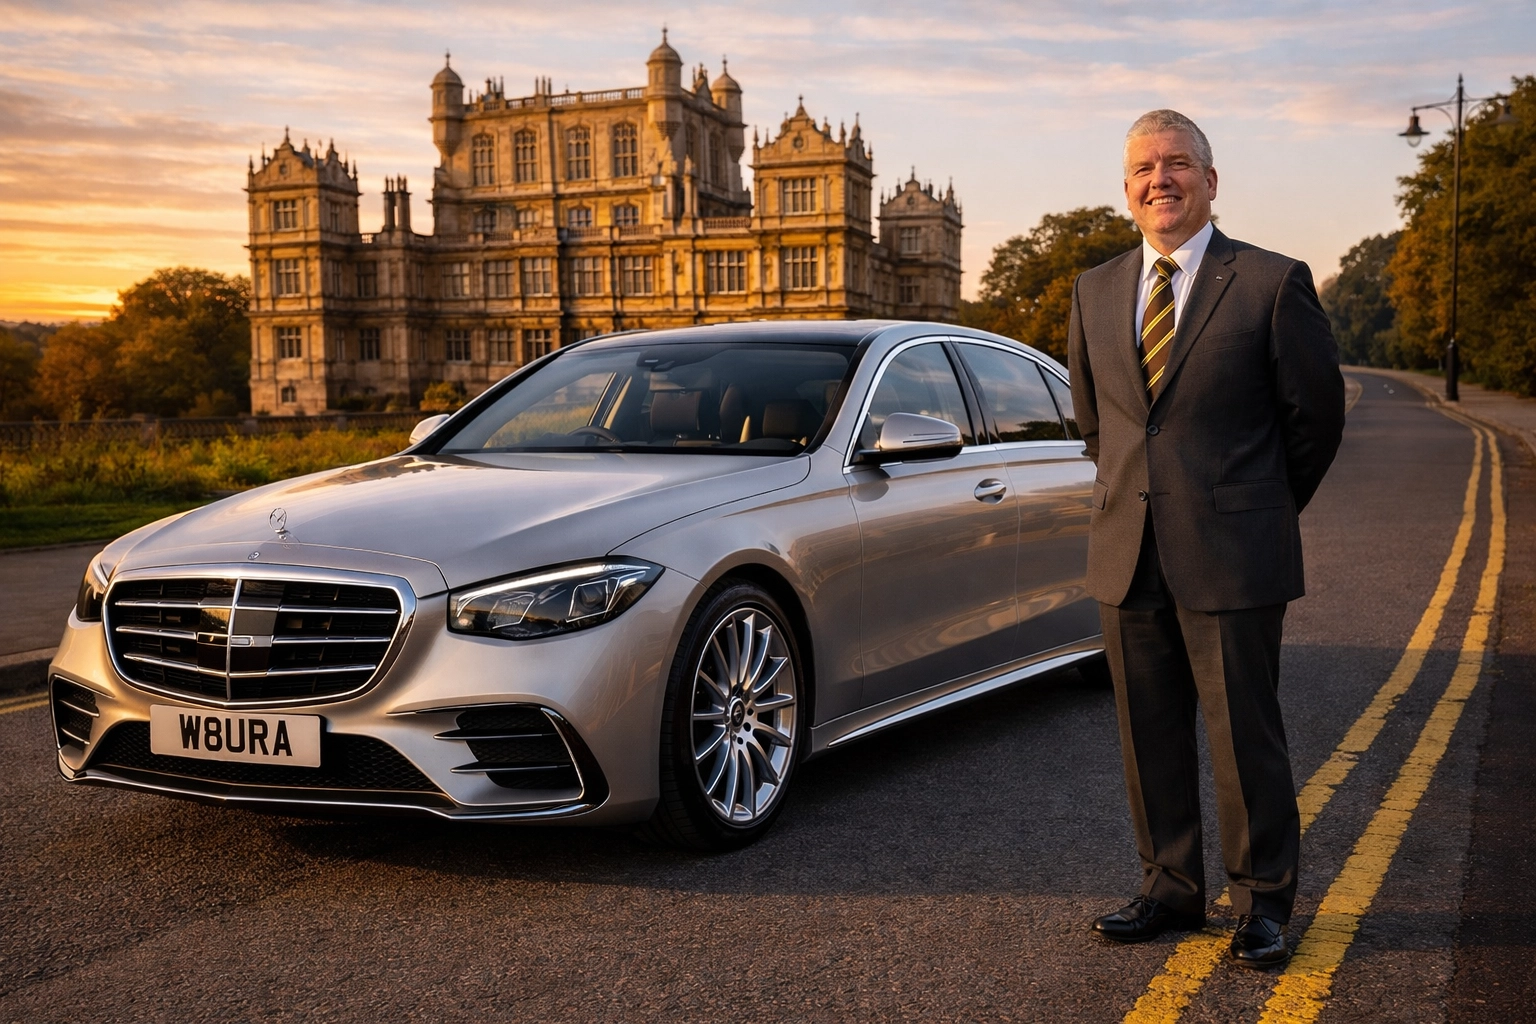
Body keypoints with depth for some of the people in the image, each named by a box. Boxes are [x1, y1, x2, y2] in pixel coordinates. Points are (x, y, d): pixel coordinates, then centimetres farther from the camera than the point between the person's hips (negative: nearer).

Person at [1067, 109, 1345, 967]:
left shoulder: (1273, 283, -4)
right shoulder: (1097, 292, 10)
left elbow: (1318, 413, 3)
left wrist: (1264, 511, 11)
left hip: (1232, 557, -4)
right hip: (1129, 554, 5)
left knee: (1246, 735, 3)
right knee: (1150, 737, 11)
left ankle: (1265, 900, 19)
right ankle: (1172, 889, 26)